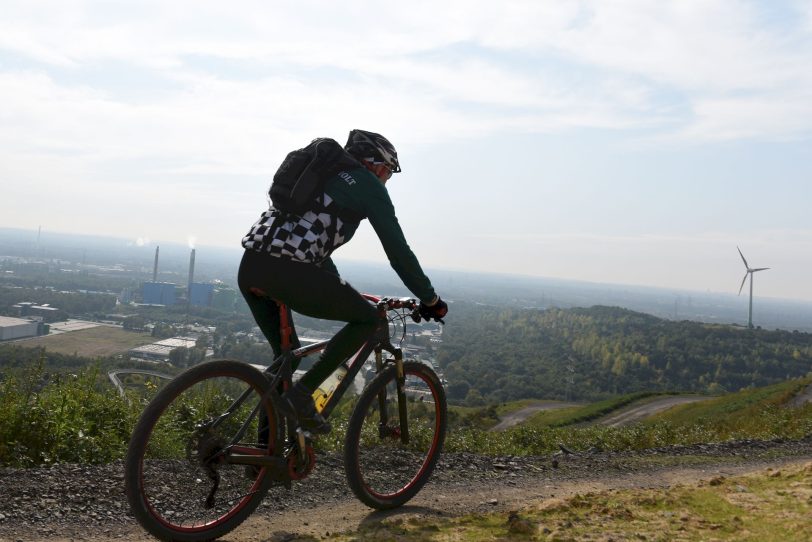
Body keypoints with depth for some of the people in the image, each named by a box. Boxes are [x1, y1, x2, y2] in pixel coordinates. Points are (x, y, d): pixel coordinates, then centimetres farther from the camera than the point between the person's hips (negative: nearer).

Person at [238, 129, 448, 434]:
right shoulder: (369, 185, 9)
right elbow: (398, 251, 5)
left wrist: (341, 293, 48)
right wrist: (430, 299, 17)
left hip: (249, 268, 9)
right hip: (288, 272, -8)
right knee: (370, 320, 9)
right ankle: (301, 395, 1)